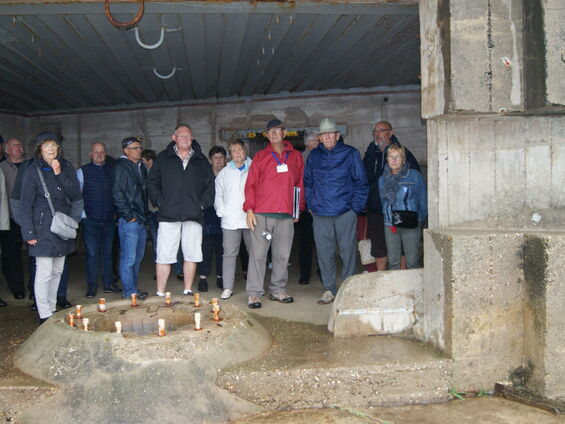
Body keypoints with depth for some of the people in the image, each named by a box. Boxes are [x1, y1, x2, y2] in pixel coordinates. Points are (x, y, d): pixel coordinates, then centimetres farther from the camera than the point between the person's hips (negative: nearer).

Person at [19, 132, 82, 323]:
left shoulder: (66, 167, 7)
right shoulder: (32, 170, -6)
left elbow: (76, 196, -1)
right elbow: (25, 205, -6)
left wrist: (60, 174, -12)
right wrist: (29, 233, -10)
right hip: (43, 228, -5)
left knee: (57, 271, 12)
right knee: (44, 273, -6)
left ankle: (52, 309, 24)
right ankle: (44, 315, 3)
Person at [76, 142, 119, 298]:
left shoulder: (112, 170, 8)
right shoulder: (82, 171, 1)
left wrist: (116, 212, 5)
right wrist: (82, 215, -5)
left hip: (109, 219, 3)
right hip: (90, 221, -2)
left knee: (107, 252, 10)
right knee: (92, 253, 0)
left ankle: (109, 284, 19)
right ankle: (91, 286, 10)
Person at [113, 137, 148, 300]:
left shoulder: (141, 167, 16)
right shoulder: (121, 167, -8)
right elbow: (117, 193, -14)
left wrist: (145, 214, 14)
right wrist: (128, 216, -14)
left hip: (141, 219, 8)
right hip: (129, 221, -8)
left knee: (138, 256, 14)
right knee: (128, 257, -4)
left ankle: (133, 288, 24)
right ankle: (129, 291, 3)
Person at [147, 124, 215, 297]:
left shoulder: (201, 161, 13)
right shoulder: (163, 158, 9)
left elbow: (210, 185, 12)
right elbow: (152, 183, 8)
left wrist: (203, 203, 1)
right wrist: (160, 202, -3)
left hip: (193, 216, 2)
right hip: (168, 215, -2)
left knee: (192, 255, 4)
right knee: (164, 256, -3)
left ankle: (188, 291, 16)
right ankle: (160, 293, 5)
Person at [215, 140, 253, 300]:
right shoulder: (224, 173, 15)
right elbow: (218, 194, 15)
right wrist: (221, 211, 2)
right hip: (230, 220, 1)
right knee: (229, 253, -1)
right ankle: (228, 287, 4)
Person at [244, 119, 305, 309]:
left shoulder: (295, 156, 12)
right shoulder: (260, 156, 7)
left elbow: (300, 183, 15)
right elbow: (250, 184, 4)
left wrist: (299, 208, 11)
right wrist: (249, 209, -5)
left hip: (286, 215, 2)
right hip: (262, 214, -2)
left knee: (282, 254, 7)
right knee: (258, 254, -3)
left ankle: (278, 290, 18)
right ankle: (254, 293, 2)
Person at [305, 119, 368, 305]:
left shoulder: (350, 154, 1)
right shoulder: (314, 156, 10)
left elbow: (361, 182, 2)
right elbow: (308, 183, 17)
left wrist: (356, 206, -5)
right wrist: (310, 205, 7)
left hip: (345, 212, -3)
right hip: (320, 213, 3)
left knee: (347, 250, 3)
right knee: (324, 251, 5)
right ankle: (329, 289, 16)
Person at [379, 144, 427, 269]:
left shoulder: (415, 176, -2)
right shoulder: (383, 179, 9)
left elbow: (423, 200, 1)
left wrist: (420, 221, -1)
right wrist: (388, 217, 10)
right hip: (390, 226, 3)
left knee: (412, 262, 0)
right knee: (393, 262, 8)